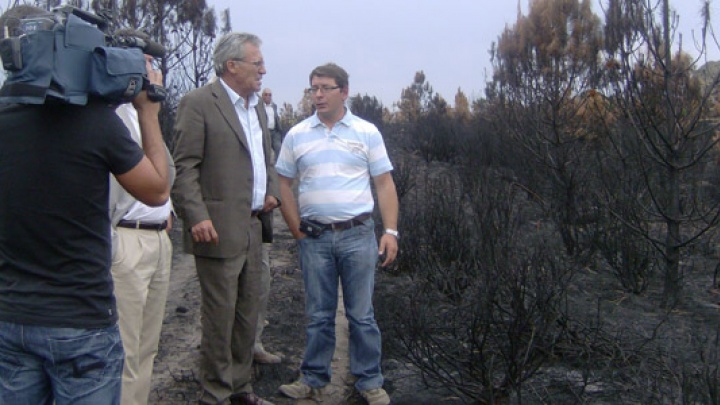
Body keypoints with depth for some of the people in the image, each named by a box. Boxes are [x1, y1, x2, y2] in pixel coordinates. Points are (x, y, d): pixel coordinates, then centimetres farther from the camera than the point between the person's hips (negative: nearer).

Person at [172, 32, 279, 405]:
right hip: (219, 229, -8)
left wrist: (272, 191, 9)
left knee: (248, 312, 15)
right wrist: (197, 218, -20)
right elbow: (185, 166, -13)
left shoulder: (257, 107, 16)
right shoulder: (198, 103, -8)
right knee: (220, 315, 0)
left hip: (253, 227, 8)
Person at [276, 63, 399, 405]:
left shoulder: (366, 132, 2)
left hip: (358, 235, -1)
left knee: (361, 314, 6)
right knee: (319, 315, 11)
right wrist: (298, 232, 3)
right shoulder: (296, 135, 5)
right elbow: (284, 184, 9)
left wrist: (391, 231, -5)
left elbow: (385, 184, 2)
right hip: (314, 238, 1)